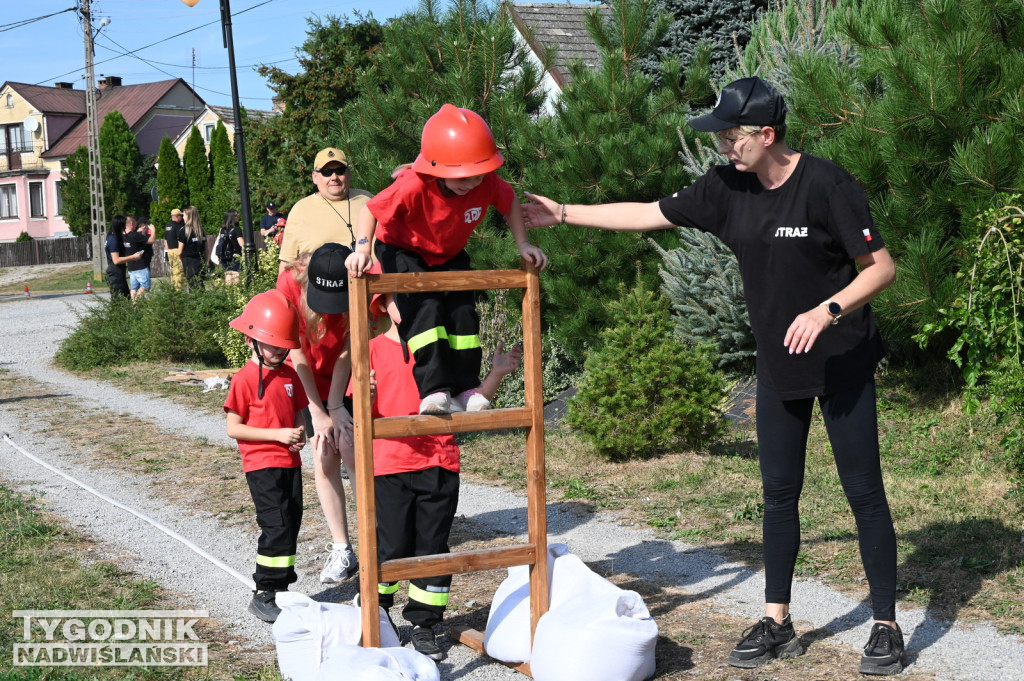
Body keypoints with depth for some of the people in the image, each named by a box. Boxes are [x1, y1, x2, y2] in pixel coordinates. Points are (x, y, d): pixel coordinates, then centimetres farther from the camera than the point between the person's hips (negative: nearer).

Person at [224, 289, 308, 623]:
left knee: (291, 524, 8)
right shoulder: (244, 379, -11)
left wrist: (300, 433, -4)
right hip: (262, 464, -7)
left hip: (290, 462, 7)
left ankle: (280, 589, 21)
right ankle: (263, 595, -4)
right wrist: (277, 434, -18)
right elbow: (233, 428, -12)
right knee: (277, 526, -13)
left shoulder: (290, 375, 8)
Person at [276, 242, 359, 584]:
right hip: (311, 379, 1)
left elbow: (347, 352, -20)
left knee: (351, 453, -13)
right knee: (324, 461, -3)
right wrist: (319, 412, -16)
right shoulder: (291, 283, -27)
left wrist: (336, 406, -19)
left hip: (350, 378, -1)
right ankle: (342, 550, 3)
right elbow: (298, 353, -18)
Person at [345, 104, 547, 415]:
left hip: (448, 255, 5)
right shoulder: (413, 186, -39)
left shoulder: (488, 183, -26)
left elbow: (510, 203, -3)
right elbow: (372, 210, -27)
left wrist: (522, 244, -7)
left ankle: (465, 389, 5)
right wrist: (362, 249, -40)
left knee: (463, 310, -7)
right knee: (425, 308, -25)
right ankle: (434, 391, -26)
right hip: (403, 250, -5)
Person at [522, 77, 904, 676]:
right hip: (779, 368, 6)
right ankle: (777, 625, 20)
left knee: (864, 492, 0)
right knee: (780, 493, 10)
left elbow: (881, 267, -14)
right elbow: (648, 214, 7)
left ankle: (887, 628, 12)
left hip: (843, 363, -6)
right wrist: (564, 214, 7)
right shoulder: (727, 188, -1)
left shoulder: (827, 186, -17)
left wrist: (828, 310, -30)